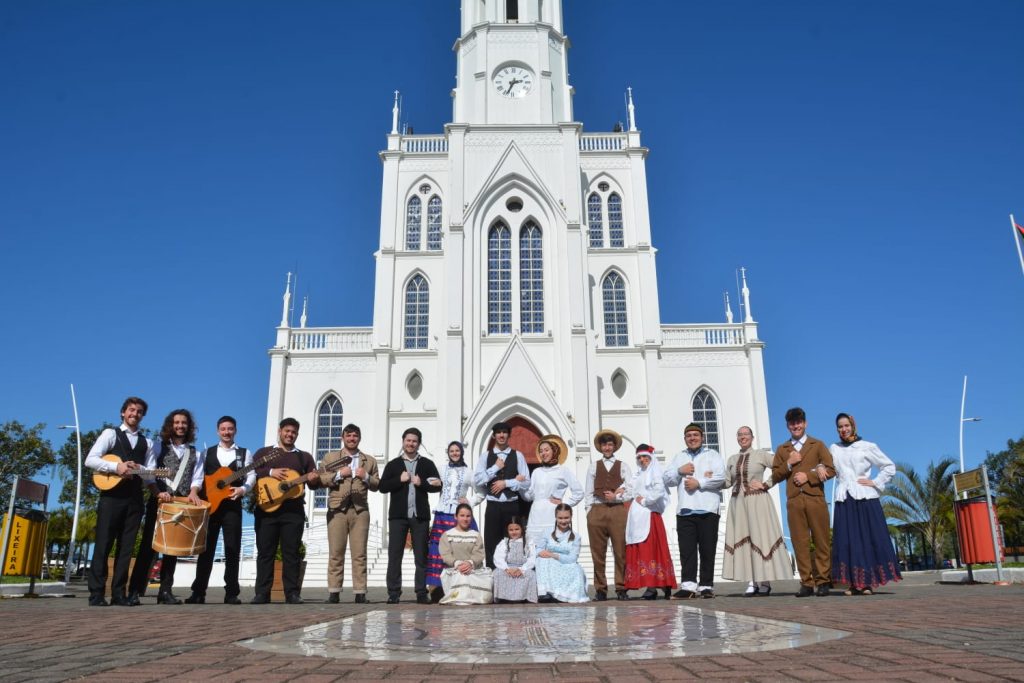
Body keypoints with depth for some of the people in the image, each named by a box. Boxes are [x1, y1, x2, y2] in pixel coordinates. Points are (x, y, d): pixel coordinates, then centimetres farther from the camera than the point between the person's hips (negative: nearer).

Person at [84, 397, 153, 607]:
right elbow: (90, 460, -6)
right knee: (103, 545, -3)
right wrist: (116, 466, -18)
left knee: (126, 547, 4)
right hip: (112, 496, -4)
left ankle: (118, 593, 8)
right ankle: (96, 593, 2)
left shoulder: (147, 443, 17)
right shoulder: (110, 434, 6)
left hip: (135, 498, 4)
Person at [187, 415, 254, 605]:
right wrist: (196, 493, -11)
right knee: (206, 548, 3)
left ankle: (231, 593, 4)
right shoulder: (207, 453, 13)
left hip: (232, 505, -1)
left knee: (232, 549, 0)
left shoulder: (244, 453, 10)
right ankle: (198, 592, 8)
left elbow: (251, 475, 1)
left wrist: (243, 489, -17)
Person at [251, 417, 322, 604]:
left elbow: (314, 484, 12)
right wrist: (270, 472, -13)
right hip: (267, 508, -1)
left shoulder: (305, 457, 16)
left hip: (294, 510, 1)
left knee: (291, 552, 0)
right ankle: (262, 593, 4)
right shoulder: (263, 453, 12)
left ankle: (292, 593, 2)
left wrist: (314, 480, -12)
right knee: (265, 551, 0)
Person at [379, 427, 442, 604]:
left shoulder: (427, 464, 11)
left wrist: (421, 483, -10)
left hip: (420, 515, 0)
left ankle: (421, 593, 7)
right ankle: (393, 593, 4)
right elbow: (382, 487, 3)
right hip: (398, 515, 0)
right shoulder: (393, 464, 11)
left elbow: (437, 485, 4)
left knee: (421, 556, 2)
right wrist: (400, 480, -9)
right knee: (395, 555, -1)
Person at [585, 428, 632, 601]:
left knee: (620, 551, -4)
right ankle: (600, 589, 7)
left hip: (618, 510, -1)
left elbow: (631, 491, 6)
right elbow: (588, 492, 11)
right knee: (598, 553, 1)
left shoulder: (623, 466, 13)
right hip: (597, 511, 1)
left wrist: (617, 497, -7)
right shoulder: (593, 466, 16)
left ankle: (621, 588, 2)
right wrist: (590, 512, 2)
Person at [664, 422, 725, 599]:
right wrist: (679, 471, -2)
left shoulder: (712, 455, 11)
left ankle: (706, 586, 5)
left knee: (707, 550, -1)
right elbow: (667, 480, 15)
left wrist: (699, 483, -9)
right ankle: (688, 585, -6)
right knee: (687, 549, -4)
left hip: (707, 510, -2)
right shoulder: (679, 457, 22)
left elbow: (720, 477, -4)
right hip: (684, 511, 3)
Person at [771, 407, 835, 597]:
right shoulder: (782, 450, 17)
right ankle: (806, 583, 2)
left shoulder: (817, 445, 12)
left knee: (821, 542, -2)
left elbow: (831, 470, 2)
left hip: (815, 499, -1)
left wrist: (807, 476, -9)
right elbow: (775, 476, 11)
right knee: (800, 543, -1)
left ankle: (822, 581, 5)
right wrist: (788, 464, -4)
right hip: (794, 501, 2)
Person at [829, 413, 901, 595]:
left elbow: (889, 467, 8)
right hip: (844, 500, 2)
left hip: (865, 498, -2)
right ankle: (854, 583, -1)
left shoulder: (867, 447, 5)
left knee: (870, 539, -3)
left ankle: (868, 582, 1)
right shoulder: (834, 449, 13)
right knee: (847, 540, -2)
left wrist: (875, 483, -1)